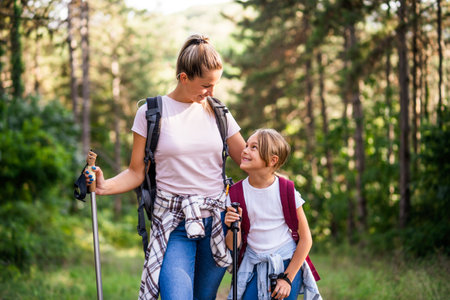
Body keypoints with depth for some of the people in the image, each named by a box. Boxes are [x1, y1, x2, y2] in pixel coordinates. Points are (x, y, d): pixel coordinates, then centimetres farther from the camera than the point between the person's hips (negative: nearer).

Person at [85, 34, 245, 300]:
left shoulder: (217, 112, 8)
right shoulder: (151, 113, -1)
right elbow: (136, 173, 0)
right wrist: (104, 186, -17)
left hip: (216, 220, 3)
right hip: (174, 223, -3)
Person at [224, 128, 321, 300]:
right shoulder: (235, 194, -5)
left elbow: (305, 239, -5)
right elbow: (233, 246, -2)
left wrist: (287, 278, -7)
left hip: (289, 264, -2)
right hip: (254, 265, 2)